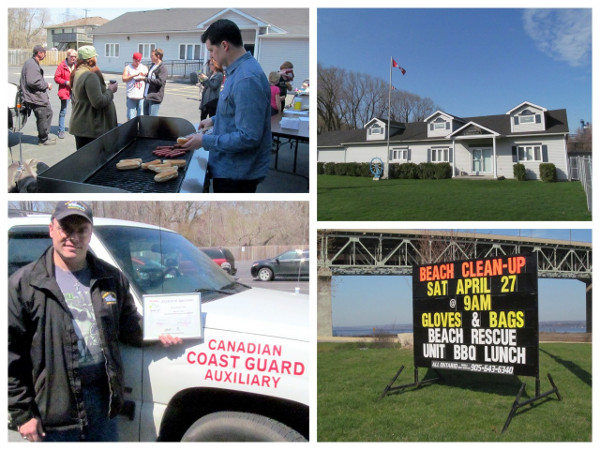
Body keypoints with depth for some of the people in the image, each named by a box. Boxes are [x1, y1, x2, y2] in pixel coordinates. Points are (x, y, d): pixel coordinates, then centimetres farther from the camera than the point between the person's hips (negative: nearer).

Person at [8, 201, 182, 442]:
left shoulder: (111, 278, 6)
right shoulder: (24, 283, -7)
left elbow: (130, 327, 17)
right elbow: (12, 355, -7)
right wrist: (22, 413, -9)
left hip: (103, 396, 4)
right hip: (54, 403, -4)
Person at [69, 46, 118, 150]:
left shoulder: (77, 74, 13)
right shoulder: (90, 76, -18)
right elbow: (99, 102, -23)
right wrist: (110, 90, -8)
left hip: (79, 125, 10)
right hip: (89, 128, -10)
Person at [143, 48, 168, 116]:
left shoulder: (162, 68, -10)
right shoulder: (152, 66, 17)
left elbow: (160, 81, -21)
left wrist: (146, 79, -19)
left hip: (155, 98, -9)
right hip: (146, 97, 9)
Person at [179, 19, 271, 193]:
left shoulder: (247, 80, -26)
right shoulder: (238, 70, 8)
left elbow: (248, 138, -29)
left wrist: (206, 141, -21)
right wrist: (214, 120, 18)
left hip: (236, 174, -10)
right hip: (229, 168, 10)